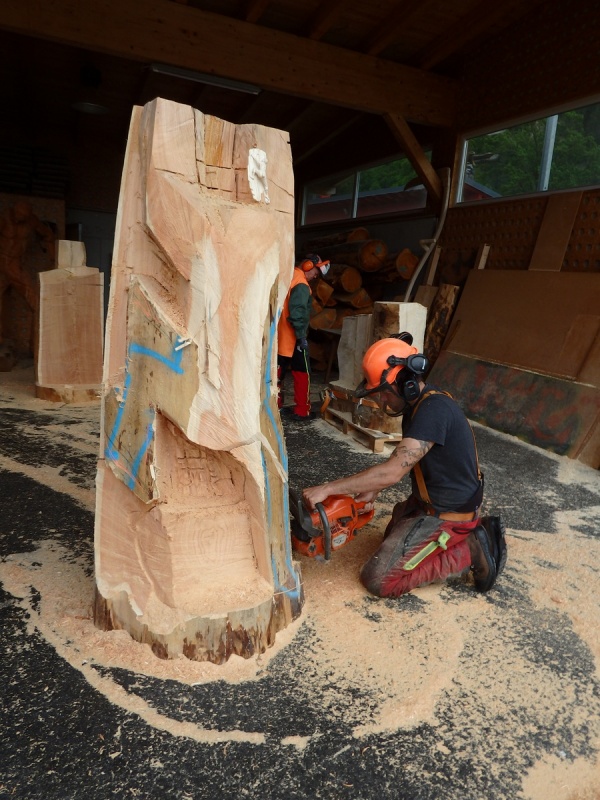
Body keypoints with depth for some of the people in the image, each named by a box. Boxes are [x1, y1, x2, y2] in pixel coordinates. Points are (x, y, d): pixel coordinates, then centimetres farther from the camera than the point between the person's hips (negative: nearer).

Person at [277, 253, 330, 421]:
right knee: (302, 374, 1)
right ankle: (301, 411, 5)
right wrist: (302, 336, -20)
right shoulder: (301, 285, -16)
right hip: (292, 338, -8)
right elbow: (296, 313, -24)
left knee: (279, 371, 15)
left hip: (280, 336, 8)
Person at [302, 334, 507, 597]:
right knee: (393, 538, 32)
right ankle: (473, 535, 18)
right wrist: (374, 489, 1)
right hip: (428, 501, 10)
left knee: (379, 580, -11)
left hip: (448, 515, -10)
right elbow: (401, 460, 15)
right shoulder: (418, 403, 2)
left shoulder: (434, 409, -29)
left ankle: (470, 551, -3)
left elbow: (393, 471, -34)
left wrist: (327, 489, -31)